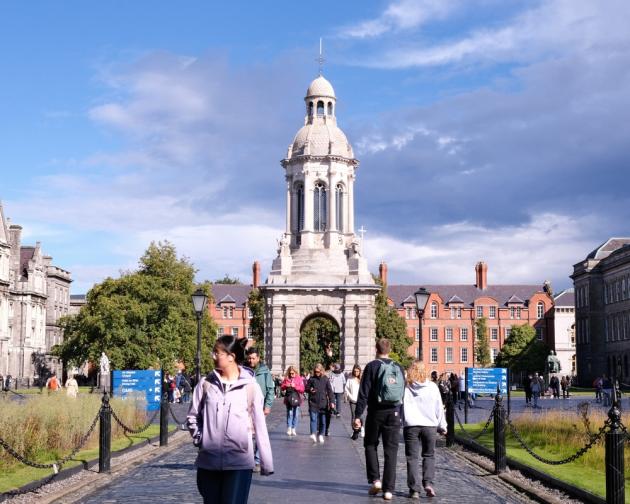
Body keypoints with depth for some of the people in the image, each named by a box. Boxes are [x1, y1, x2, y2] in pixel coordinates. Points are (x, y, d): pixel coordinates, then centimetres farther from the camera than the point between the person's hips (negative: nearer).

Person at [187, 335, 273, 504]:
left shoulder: (250, 387, -4)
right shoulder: (206, 384, 3)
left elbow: (260, 426, -2)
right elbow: (193, 416, 14)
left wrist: (266, 463, -1)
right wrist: (199, 438, -1)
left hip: (239, 463, -3)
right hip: (208, 462, 3)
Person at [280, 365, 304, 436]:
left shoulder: (299, 379, 1)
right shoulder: (286, 378, 5)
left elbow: (302, 389, -4)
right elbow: (282, 388, 10)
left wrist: (295, 386, -16)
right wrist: (286, 386, -10)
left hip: (296, 398, 0)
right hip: (288, 398, 0)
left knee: (296, 414, 3)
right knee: (289, 413, -5)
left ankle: (293, 429, 11)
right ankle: (289, 429, -2)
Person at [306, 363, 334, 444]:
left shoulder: (325, 379, 3)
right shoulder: (311, 379, 3)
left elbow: (329, 391, 2)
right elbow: (306, 388, 11)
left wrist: (332, 401, -6)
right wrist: (310, 390, -12)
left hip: (323, 403, 1)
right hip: (313, 402, -1)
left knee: (323, 420, 6)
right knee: (313, 419, -11)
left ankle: (320, 435, 18)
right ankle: (313, 434, -19)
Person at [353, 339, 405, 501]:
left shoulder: (372, 366, -5)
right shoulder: (398, 368, 9)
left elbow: (364, 393, -10)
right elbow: (403, 393, 12)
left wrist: (358, 415, -9)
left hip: (376, 413, -3)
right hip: (394, 413, 3)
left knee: (371, 445, 16)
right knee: (391, 451, 4)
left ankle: (375, 480, 3)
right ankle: (388, 489, 2)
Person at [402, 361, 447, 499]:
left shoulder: (405, 387, -1)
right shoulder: (432, 387, 2)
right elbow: (439, 408, 7)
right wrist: (442, 426, 15)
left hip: (411, 425, -1)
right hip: (429, 425, 1)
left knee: (412, 457, 5)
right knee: (429, 455, 16)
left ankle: (414, 489, 0)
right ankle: (428, 482, -2)